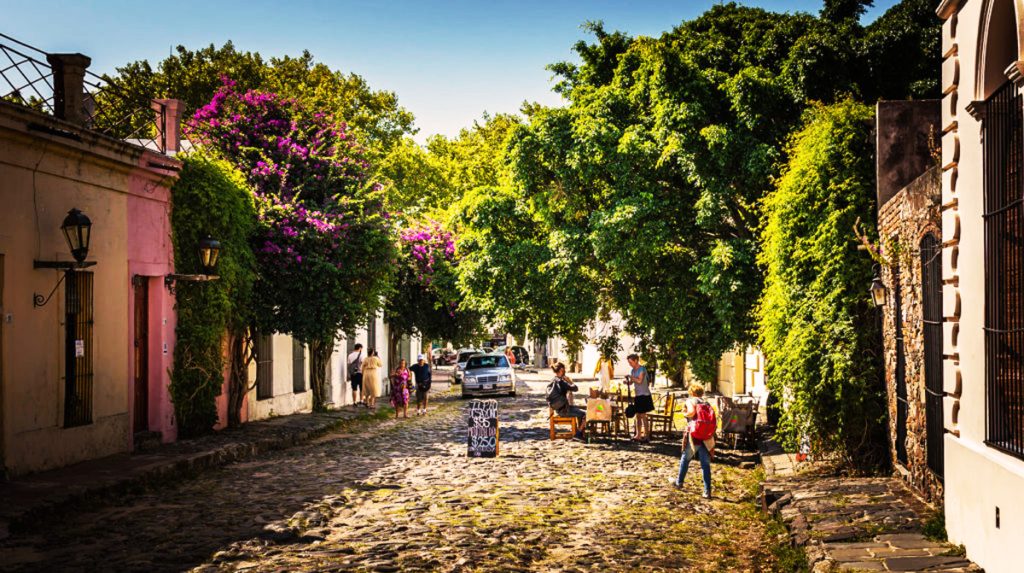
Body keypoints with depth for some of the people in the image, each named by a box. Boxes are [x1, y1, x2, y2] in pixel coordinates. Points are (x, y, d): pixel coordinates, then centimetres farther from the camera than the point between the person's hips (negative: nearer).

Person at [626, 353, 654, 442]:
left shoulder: (642, 369, -11)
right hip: (637, 395, 8)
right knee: (638, 415, 10)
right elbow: (631, 382, 15)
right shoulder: (633, 370, 13)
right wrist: (627, 381, -5)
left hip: (644, 395, -8)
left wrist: (631, 377, -17)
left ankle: (646, 436, -4)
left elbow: (639, 381, -22)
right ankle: (638, 435, 15)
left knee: (643, 415, -7)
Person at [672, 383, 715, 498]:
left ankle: (679, 482, 35)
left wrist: (684, 413, -2)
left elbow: (692, 412, -20)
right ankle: (707, 491, -4)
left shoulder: (690, 401, 0)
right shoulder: (707, 403, 14)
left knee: (685, 458, 19)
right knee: (705, 464, 3)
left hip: (693, 435, -3)